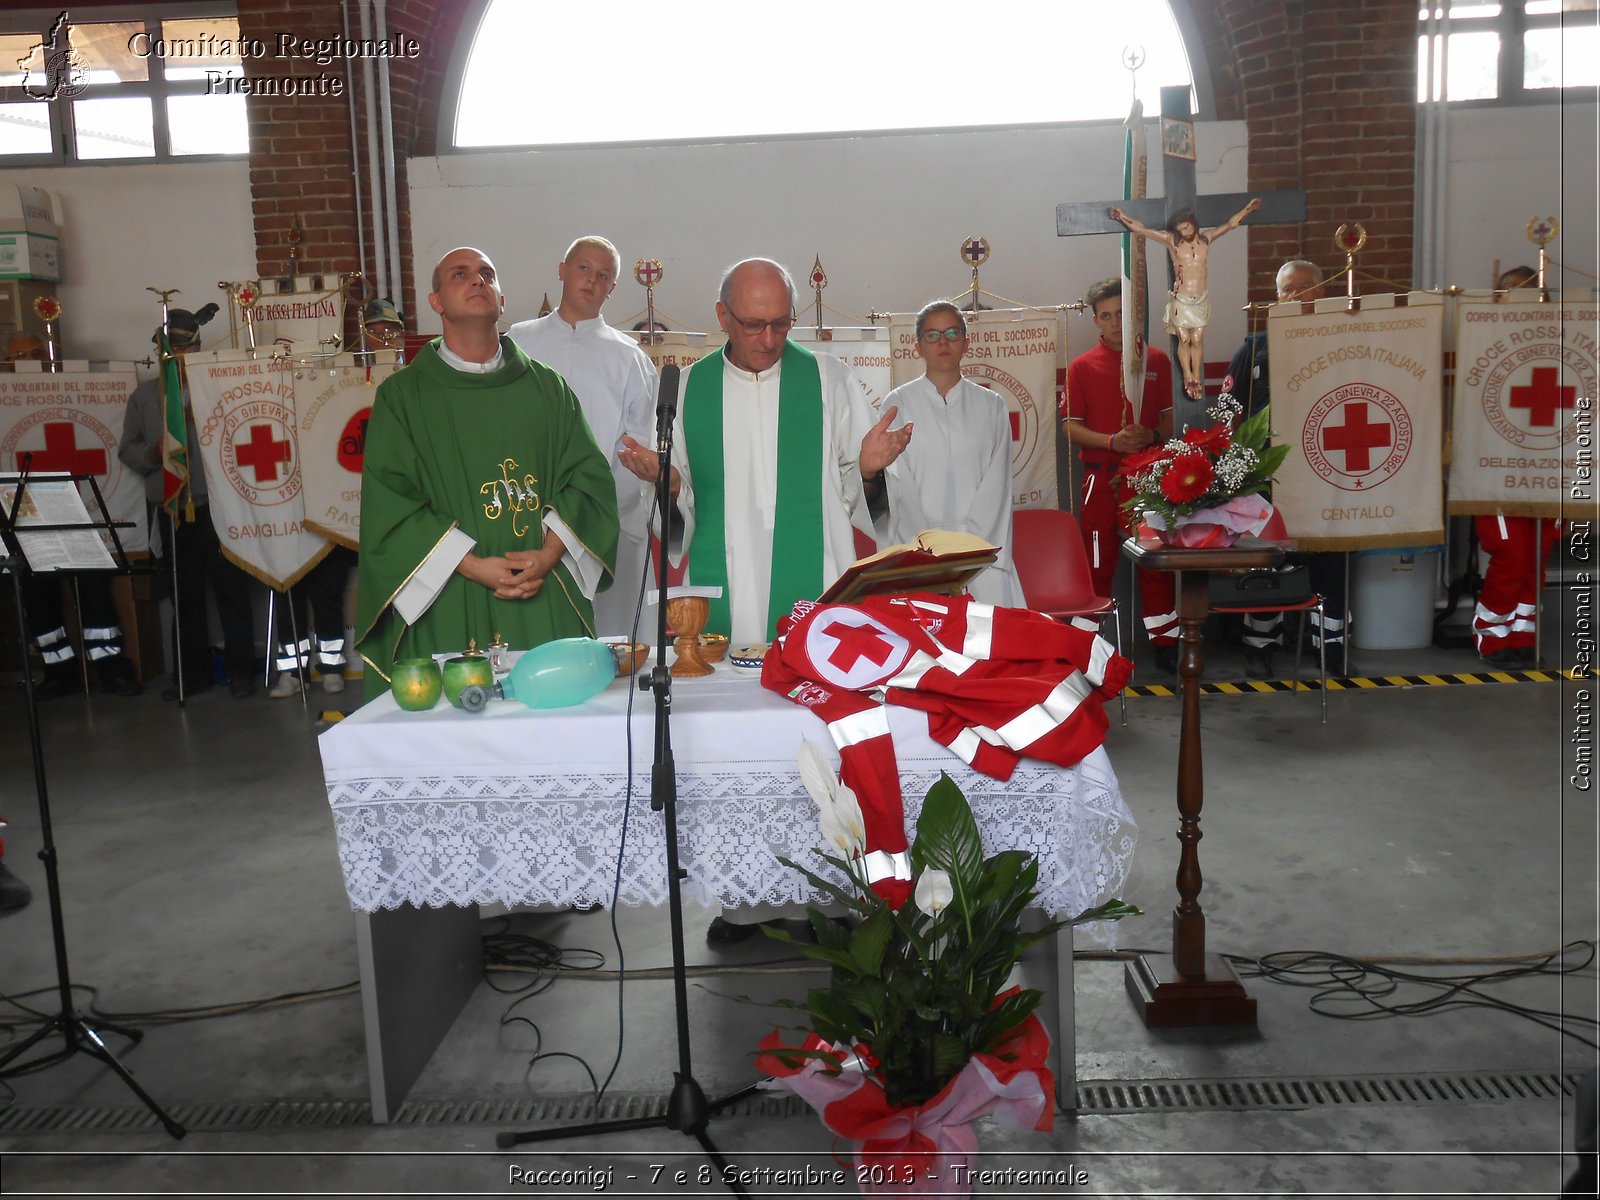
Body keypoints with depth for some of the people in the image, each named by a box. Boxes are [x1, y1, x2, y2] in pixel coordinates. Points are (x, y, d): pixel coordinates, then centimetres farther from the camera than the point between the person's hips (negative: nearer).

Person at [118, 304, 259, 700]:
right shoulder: (143, 395, 11)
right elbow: (127, 449, 10)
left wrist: (199, 420, -19)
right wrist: (155, 451, -9)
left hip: (217, 504, -3)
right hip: (172, 508, 4)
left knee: (231, 589, 3)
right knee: (186, 594, 11)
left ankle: (240, 669, 13)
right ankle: (191, 671, 21)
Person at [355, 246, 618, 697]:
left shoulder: (546, 388, 13)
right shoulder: (402, 396, 5)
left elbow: (589, 477, 6)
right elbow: (388, 502, -3)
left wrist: (549, 553, -11)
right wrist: (473, 565, -14)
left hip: (546, 609, 2)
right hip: (447, 613, -2)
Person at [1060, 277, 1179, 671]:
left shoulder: (1157, 361, 7)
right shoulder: (1081, 367, 2)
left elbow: (1169, 417, 11)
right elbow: (1070, 426, -2)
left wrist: (1152, 435, -12)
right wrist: (1111, 441, -17)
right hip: (1100, 477, -1)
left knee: (1156, 561, 6)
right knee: (1097, 564, 5)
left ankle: (1165, 641, 16)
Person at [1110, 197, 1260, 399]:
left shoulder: (1206, 239, 6)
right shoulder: (1172, 241, -1)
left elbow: (1231, 224, 14)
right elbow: (1143, 230, -2)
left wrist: (1247, 209, 12)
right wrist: (1123, 218, -7)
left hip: (1201, 299, 2)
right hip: (1180, 299, -2)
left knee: (1197, 340, 1)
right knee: (1184, 340, -3)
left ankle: (1197, 379, 5)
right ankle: (1188, 378, 3)